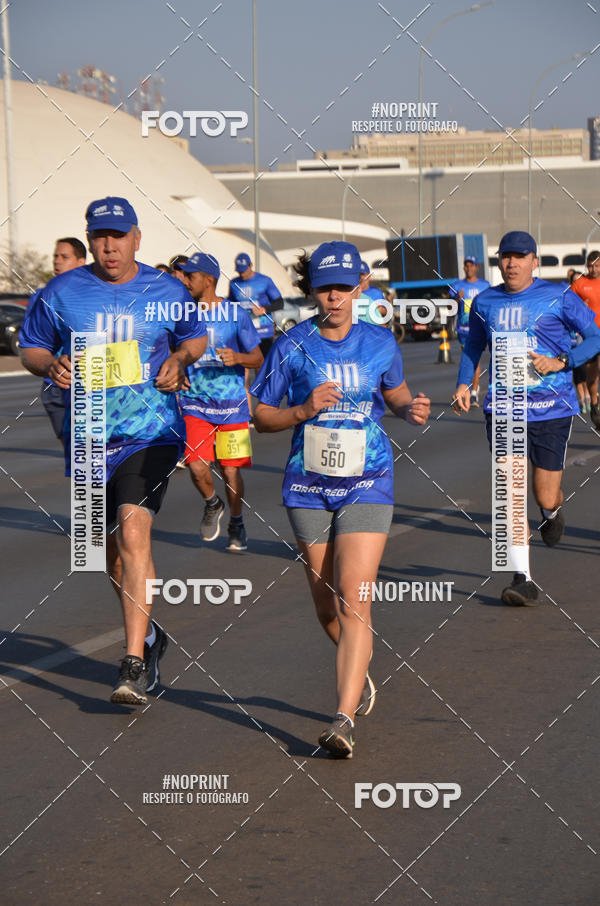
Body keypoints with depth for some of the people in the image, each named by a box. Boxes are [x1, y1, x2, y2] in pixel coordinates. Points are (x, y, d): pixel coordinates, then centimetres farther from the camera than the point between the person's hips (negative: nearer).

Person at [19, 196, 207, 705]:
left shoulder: (167, 292, 1)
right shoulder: (62, 293, 1)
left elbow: (196, 335, 18)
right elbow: (30, 347, 11)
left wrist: (178, 358, -3)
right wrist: (51, 366, -11)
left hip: (152, 434, -3)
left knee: (133, 534, -21)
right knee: (113, 544, 15)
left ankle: (135, 665, -23)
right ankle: (149, 634, 40)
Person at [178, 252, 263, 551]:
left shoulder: (235, 313, -4)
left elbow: (258, 358, -1)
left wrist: (237, 357, -22)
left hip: (231, 404, -1)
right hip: (195, 405, 2)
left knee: (231, 471, 1)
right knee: (196, 467, -14)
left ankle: (236, 524, 24)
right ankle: (212, 504, 17)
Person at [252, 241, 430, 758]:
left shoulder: (380, 344, 1)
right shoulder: (292, 347, -2)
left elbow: (395, 393, 19)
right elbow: (261, 416, 3)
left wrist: (413, 410, -3)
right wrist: (303, 411, -16)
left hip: (367, 485, -1)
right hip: (308, 487, 1)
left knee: (355, 599, -14)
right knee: (325, 603, 11)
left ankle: (344, 719, -17)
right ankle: (359, 673, 41)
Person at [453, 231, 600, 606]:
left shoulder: (558, 297, -2)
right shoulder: (485, 302, 8)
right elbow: (473, 346, 23)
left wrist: (560, 362, -16)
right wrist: (464, 384, 7)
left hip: (552, 408, -2)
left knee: (545, 498, 4)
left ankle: (554, 510, 44)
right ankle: (523, 579, -7)